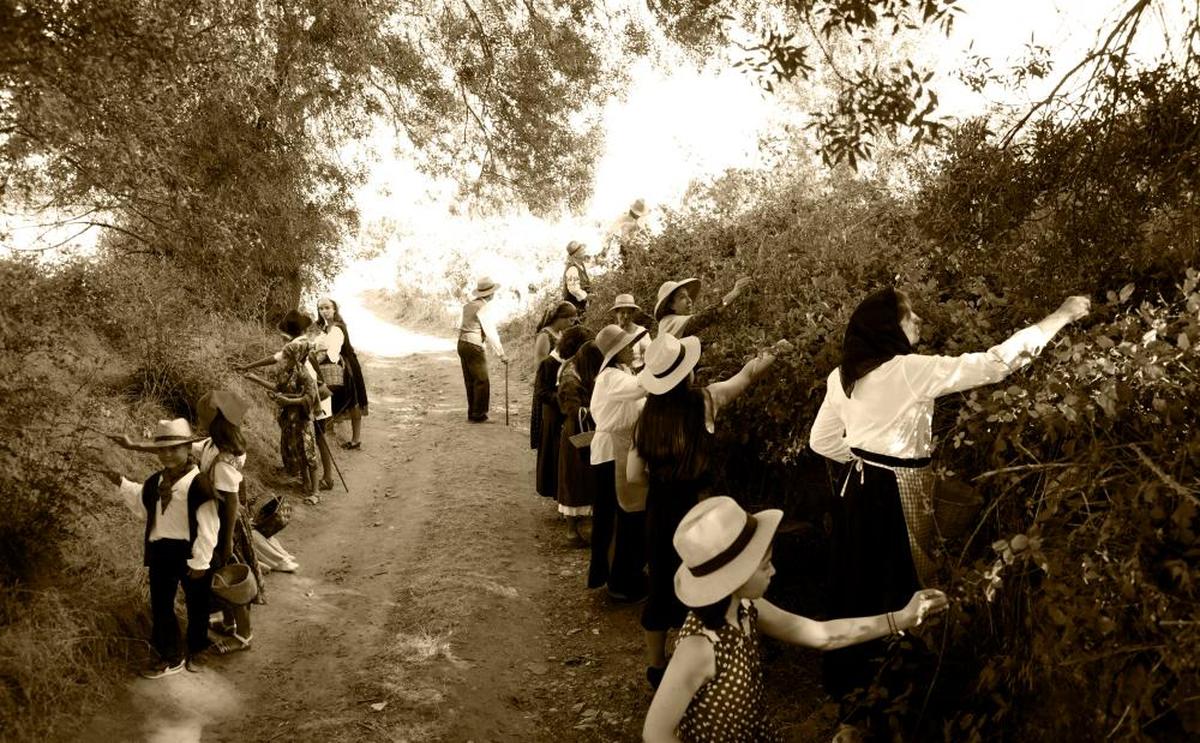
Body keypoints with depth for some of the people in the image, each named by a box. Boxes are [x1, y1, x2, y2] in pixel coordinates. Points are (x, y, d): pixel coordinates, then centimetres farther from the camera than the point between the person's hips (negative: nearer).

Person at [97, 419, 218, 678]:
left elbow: (208, 527, -19)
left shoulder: (198, 483, -19)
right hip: (161, 551, 6)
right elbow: (143, 507, 22)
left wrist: (200, 562, -18)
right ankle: (170, 656, 29)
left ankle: (195, 651, 34)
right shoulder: (154, 482, 3)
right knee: (160, 605, 13)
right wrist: (122, 484, 11)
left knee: (196, 605, 13)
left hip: (190, 552, -6)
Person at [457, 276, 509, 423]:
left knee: (470, 381, 15)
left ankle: (472, 413, 22)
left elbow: (460, 325, 14)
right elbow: (491, 333, -17)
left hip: (462, 343, 8)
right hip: (474, 346, -8)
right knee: (482, 382, -1)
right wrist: (501, 355, -15)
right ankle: (478, 415, 1)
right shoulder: (483, 308, -14)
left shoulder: (468, 305, 9)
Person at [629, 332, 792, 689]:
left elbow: (635, 475, -2)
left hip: (659, 508, 3)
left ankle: (656, 665, 28)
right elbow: (749, 373, 2)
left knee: (661, 585, 15)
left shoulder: (648, 412, -5)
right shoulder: (705, 401, -12)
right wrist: (775, 351, 17)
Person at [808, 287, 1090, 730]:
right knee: (898, 593, 10)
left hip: (860, 491, 7)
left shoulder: (842, 376, 1)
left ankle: (847, 682, 37)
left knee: (857, 589, 20)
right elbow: (994, 363, -21)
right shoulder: (912, 370, -20)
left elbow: (822, 441, 8)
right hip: (897, 497, -7)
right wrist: (1061, 317, -14)